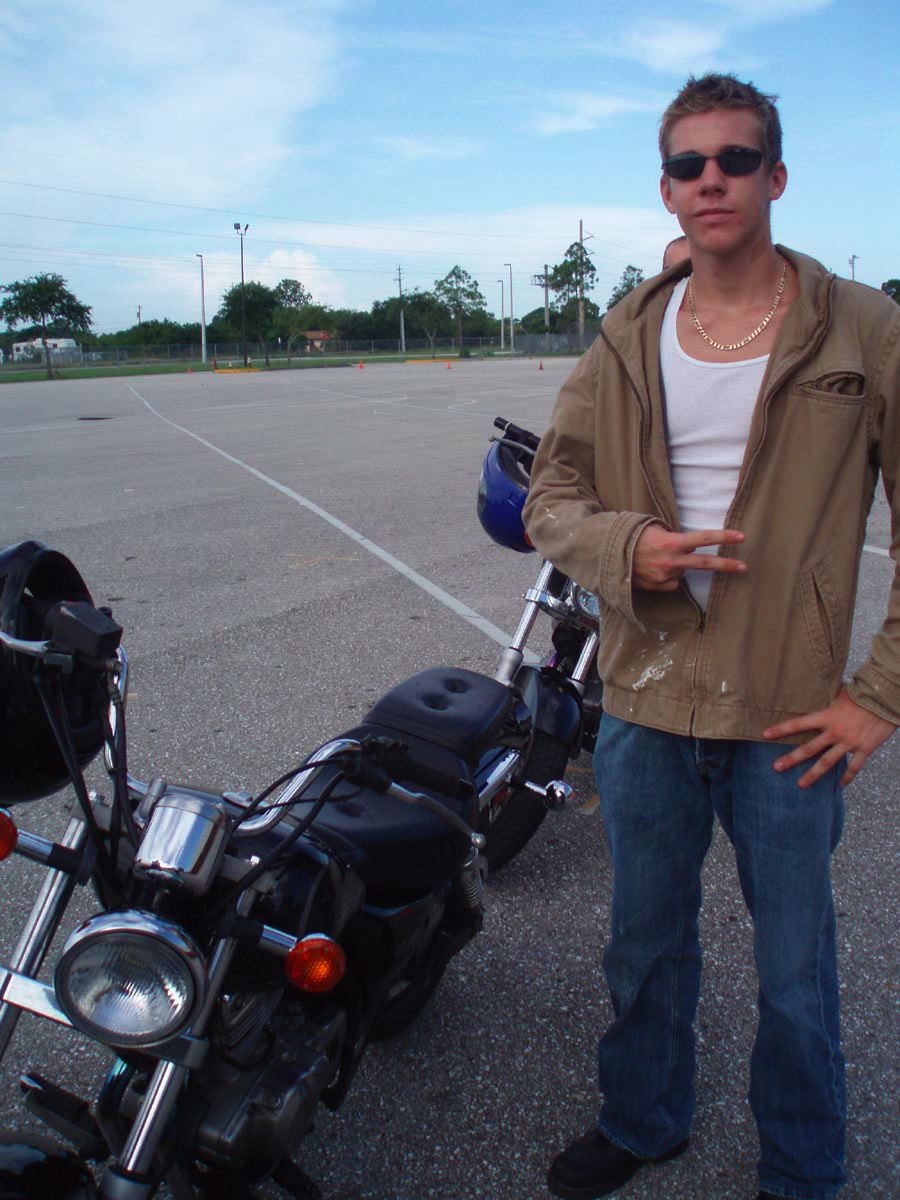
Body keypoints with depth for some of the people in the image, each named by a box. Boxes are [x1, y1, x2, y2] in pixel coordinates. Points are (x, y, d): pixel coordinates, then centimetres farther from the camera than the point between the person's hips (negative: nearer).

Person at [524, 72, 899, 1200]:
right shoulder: (625, 341, 5)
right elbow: (549, 495, 6)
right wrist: (629, 548, -15)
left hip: (791, 719, -3)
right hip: (645, 704, 3)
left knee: (795, 978, 15)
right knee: (644, 948, 22)